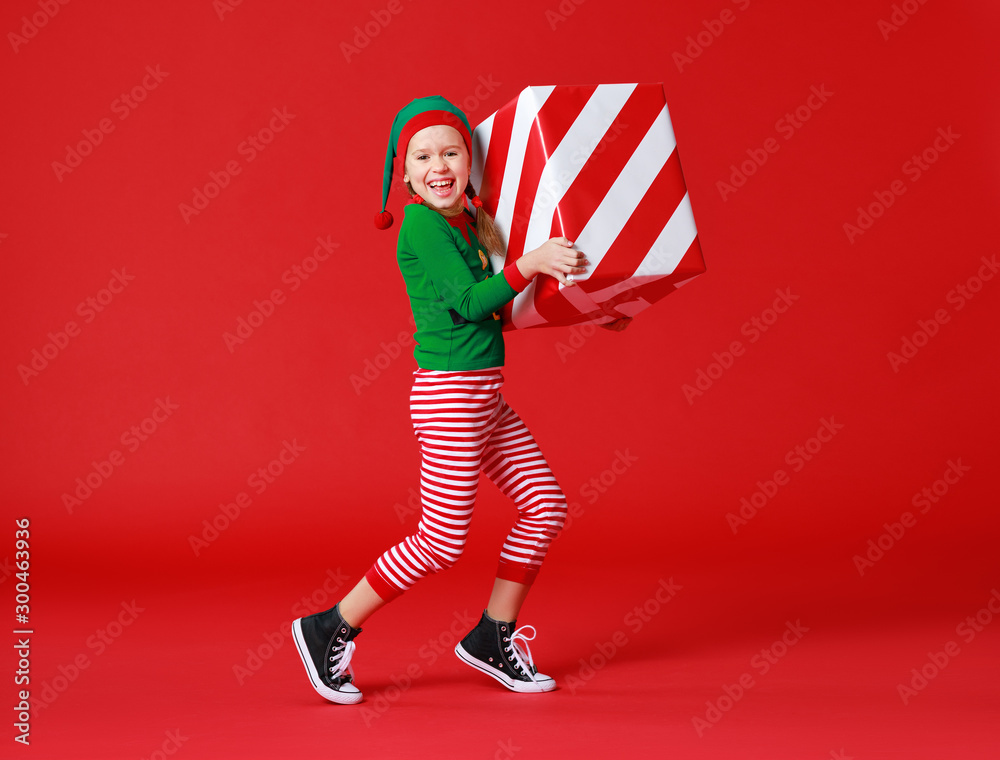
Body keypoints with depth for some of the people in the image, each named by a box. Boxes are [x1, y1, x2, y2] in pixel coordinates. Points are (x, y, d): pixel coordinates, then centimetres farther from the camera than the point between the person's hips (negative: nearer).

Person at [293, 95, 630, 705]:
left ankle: (494, 638, 19)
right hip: (448, 395, -9)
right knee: (442, 543, -5)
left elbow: (501, 306, 21)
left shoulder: (471, 222, 12)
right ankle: (331, 631, 10)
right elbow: (469, 302, -20)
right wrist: (531, 262, -27)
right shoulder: (422, 225, -14)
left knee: (547, 506, 8)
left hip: (486, 397, 9)